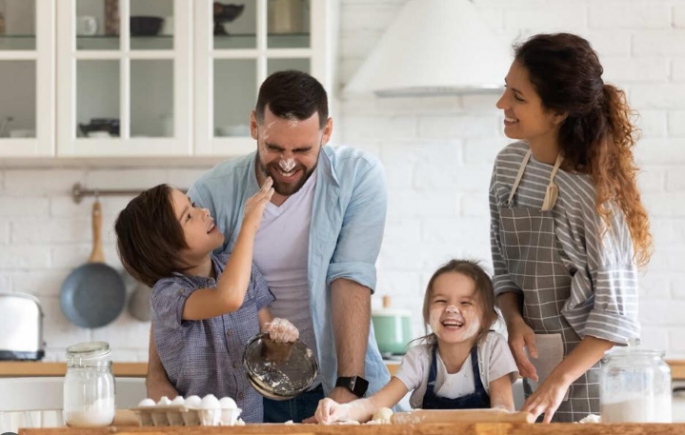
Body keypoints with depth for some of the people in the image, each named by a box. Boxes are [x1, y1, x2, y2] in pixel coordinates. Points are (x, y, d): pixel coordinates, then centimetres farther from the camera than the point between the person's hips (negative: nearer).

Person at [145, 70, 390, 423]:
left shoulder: (359, 177, -6)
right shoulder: (214, 192, -5)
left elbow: (351, 281, -13)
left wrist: (349, 387, -21)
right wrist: (157, 378, -20)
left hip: (336, 384, -1)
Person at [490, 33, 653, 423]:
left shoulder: (593, 189, -19)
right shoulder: (509, 164, 1)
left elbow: (616, 307, -18)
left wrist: (559, 380, -23)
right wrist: (515, 319, -8)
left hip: (588, 365, -6)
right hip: (537, 361, 6)